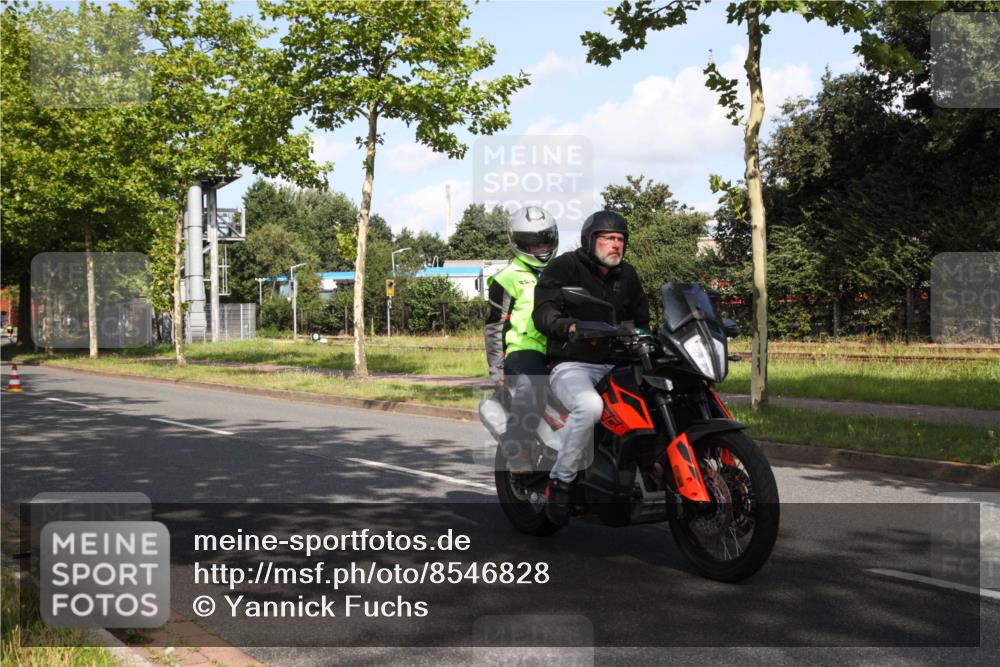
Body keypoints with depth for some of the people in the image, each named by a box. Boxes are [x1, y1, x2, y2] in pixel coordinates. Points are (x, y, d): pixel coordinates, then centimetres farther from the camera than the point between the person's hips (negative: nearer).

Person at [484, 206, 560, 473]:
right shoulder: (508, 279, 5)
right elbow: (495, 325, 3)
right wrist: (495, 366, -4)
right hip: (524, 349, -5)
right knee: (528, 395, -33)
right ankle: (517, 454, -23)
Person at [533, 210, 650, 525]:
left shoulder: (627, 275, 17)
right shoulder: (563, 268, -3)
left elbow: (641, 318, 24)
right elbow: (543, 313, -17)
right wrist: (570, 326, -38)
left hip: (614, 366, 7)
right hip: (571, 366, -6)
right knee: (590, 406, -37)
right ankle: (560, 481, -22)